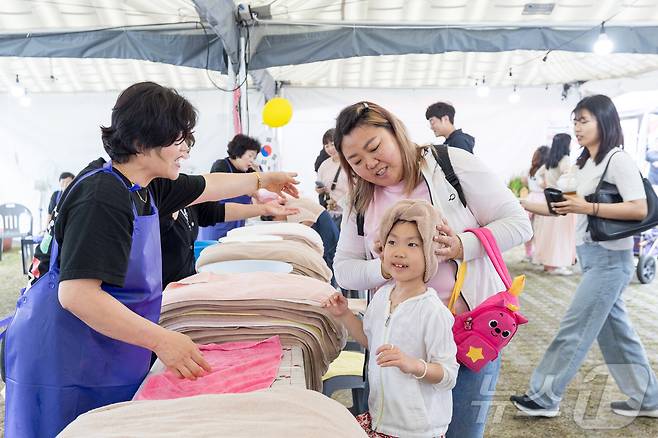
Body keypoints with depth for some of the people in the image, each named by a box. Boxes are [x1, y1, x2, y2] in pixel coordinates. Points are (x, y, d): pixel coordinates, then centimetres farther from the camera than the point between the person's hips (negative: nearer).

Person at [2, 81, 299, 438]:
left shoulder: (146, 186, 3)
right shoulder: (102, 198, -25)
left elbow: (206, 187, 21)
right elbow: (76, 293, -32)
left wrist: (262, 180, 32)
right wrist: (162, 340, -34)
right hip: (64, 359, -9)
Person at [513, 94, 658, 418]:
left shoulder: (618, 160, -13)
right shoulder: (585, 164, 13)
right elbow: (571, 207, 14)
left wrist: (588, 207, -24)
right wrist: (523, 205, 7)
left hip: (610, 258, -9)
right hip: (591, 255, 9)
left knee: (574, 329, -3)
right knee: (614, 329, 14)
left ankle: (544, 397, 8)